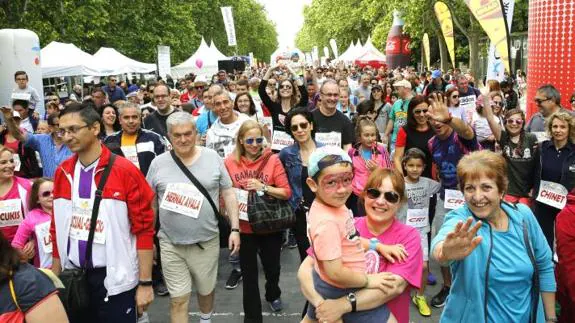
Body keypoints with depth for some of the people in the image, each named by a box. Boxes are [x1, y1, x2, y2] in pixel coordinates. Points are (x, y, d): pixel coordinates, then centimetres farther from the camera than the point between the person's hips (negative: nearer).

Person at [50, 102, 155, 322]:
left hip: (114, 279, -5)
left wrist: (145, 283, -12)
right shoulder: (62, 173, 3)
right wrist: (55, 276, 12)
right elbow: (57, 228, 11)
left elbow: (144, 229, -11)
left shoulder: (125, 171, -13)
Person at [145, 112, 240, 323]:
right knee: (178, 299, 4)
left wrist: (235, 229, -3)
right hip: (171, 244, 0)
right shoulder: (158, 163, -2)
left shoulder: (213, 158, -3)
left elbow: (228, 194, 1)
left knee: (206, 290, 19)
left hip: (207, 241, 1)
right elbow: (150, 203, 6)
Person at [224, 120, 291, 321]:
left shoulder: (273, 160, -10)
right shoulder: (230, 162, -6)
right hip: (244, 227, 0)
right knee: (249, 274, 10)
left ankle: (273, 294, 54)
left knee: (272, 267, 21)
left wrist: (263, 187, -24)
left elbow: (287, 193, -11)